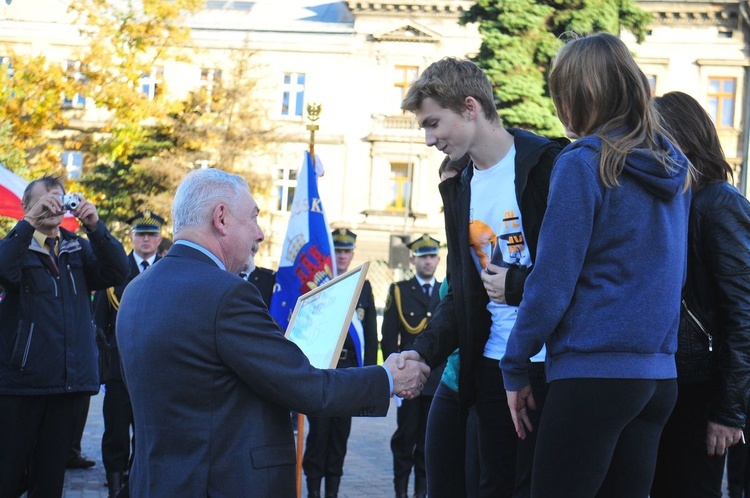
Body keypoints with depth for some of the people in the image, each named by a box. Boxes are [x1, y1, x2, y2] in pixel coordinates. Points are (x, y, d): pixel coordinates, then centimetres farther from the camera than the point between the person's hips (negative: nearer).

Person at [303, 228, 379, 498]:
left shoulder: (363, 286, 11)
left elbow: (370, 333, 11)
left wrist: (369, 369, 5)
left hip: (349, 368, 3)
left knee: (341, 430, 5)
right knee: (319, 427, -5)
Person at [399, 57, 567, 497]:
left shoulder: (549, 165, -10)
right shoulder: (459, 188, 13)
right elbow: (461, 294, 15)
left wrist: (517, 285, -14)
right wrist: (423, 353, 1)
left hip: (548, 362, -7)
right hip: (491, 365, 7)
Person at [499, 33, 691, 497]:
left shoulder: (583, 163, -11)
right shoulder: (673, 168, 11)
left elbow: (552, 280, -11)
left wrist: (515, 367, -2)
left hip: (593, 372, -7)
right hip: (659, 374, 7)